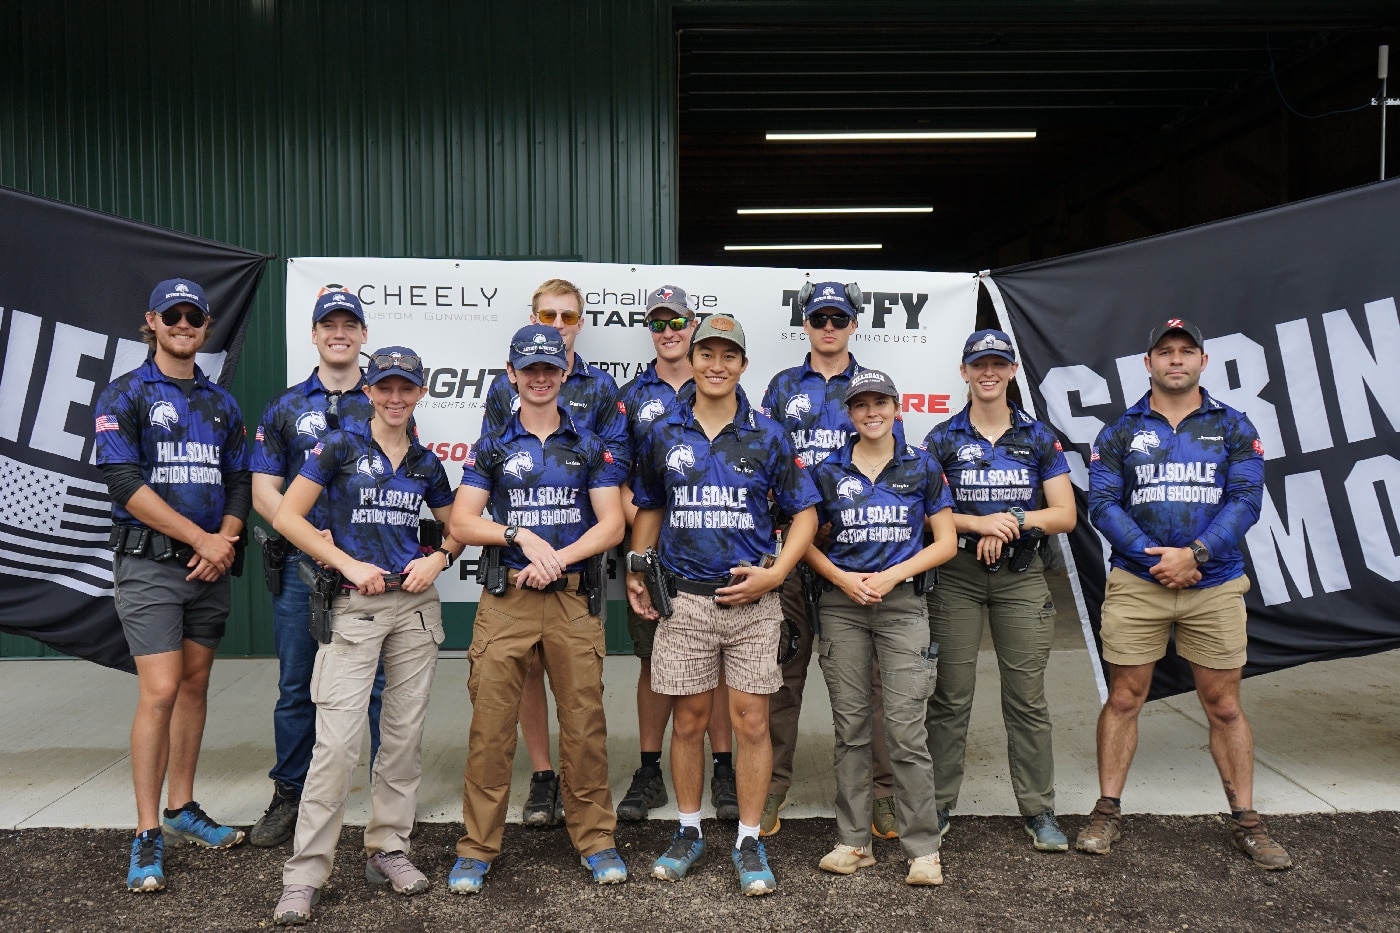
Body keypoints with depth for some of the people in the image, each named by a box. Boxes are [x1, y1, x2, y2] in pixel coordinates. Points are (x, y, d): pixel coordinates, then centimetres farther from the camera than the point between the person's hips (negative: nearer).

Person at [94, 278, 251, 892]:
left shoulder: (221, 403, 14)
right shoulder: (125, 396, -2)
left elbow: (238, 483, 12)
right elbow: (124, 482, -13)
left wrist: (225, 542, -7)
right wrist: (201, 538, -15)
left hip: (210, 565, 5)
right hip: (149, 563, -5)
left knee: (195, 685, 11)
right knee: (160, 691, -10)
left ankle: (182, 809, 24)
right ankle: (148, 836, -1)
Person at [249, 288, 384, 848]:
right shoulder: (285, 409, 10)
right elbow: (264, 491, 5)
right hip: (301, 565, 1)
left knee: (377, 683, 3)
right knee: (297, 687, 9)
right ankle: (289, 796, 22)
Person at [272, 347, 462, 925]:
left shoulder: (426, 463, 11)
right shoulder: (340, 447, 0)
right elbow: (286, 516, -5)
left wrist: (438, 559, -1)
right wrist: (349, 564, -11)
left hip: (415, 605, 4)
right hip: (355, 606, -4)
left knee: (404, 735, 8)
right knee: (337, 740, -9)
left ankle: (388, 850, 22)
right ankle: (305, 873, 1)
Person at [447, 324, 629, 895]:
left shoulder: (591, 445, 8)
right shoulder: (492, 447, 10)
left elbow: (612, 525, 1)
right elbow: (461, 523, 3)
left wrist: (557, 558, -11)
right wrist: (522, 536, -11)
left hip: (574, 597, 0)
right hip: (506, 597, 0)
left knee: (584, 721, 2)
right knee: (490, 723, 0)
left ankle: (595, 839, 17)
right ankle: (477, 848, 13)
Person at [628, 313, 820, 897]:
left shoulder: (766, 435, 1)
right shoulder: (663, 434, 6)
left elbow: (804, 511, 5)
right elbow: (648, 508, 17)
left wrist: (774, 573, -8)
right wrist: (636, 572, 6)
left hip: (751, 599, -1)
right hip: (683, 599, 1)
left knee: (751, 722, 3)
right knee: (688, 721, 9)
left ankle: (749, 842, 16)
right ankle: (688, 832, 26)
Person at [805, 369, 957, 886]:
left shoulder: (922, 468, 4)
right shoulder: (828, 471, 6)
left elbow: (946, 542, 3)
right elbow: (806, 541, 9)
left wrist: (892, 575, -9)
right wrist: (842, 578, -8)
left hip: (902, 604, -1)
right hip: (842, 607, 2)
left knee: (907, 727, -6)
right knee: (850, 726, 7)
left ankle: (922, 848, 5)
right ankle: (852, 841, 17)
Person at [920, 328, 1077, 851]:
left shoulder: (1038, 438, 7)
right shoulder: (942, 439, 3)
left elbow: (1065, 515, 3)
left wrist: (1016, 520, -13)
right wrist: (981, 522, -17)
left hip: (1021, 576, 1)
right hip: (956, 576, -1)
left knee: (1027, 698, 4)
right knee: (951, 696, 2)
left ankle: (1039, 810, 16)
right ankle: (938, 804, 15)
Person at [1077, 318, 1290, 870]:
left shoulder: (1233, 429, 6)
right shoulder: (1120, 433, 5)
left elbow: (1246, 500, -5)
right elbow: (1103, 504, -4)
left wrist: (1194, 553, -17)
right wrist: (1153, 556, -16)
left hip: (1215, 585, 0)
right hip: (1136, 584, 0)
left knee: (1223, 705, 8)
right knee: (1124, 699, 6)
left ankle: (1246, 821, 21)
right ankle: (1107, 813, 16)